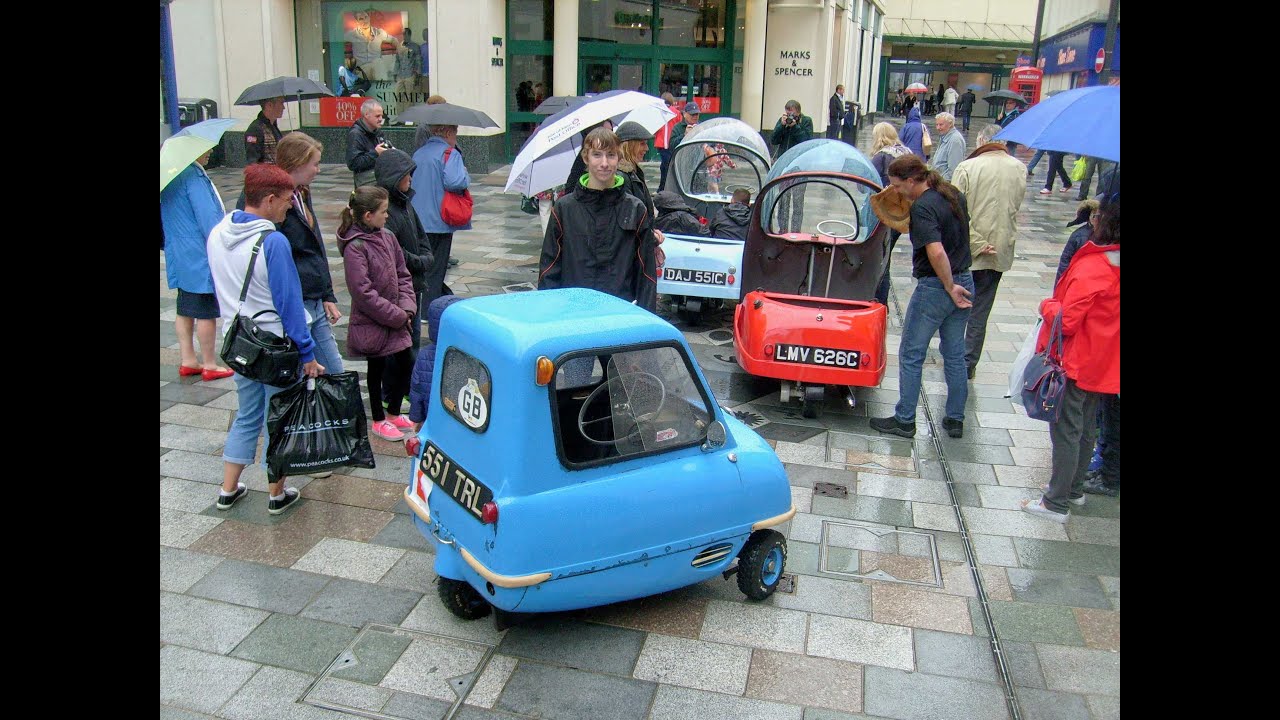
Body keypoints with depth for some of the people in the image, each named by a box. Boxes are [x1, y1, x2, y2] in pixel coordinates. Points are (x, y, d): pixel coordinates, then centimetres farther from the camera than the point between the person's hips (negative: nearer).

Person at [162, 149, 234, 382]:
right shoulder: (193, 175, -19)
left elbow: (167, 216, 18)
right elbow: (208, 216, -21)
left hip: (179, 256, 9)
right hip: (199, 256, -9)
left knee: (185, 310, 14)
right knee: (206, 312, 0)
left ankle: (188, 361, 21)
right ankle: (210, 366, 8)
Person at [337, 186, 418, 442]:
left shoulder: (387, 236, 3)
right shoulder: (355, 247, -19)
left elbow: (403, 275, 9)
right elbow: (363, 293, -22)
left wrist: (407, 308, -5)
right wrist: (398, 316, -18)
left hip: (396, 321, 6)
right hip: (371, 323, -6)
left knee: (406, 364, 12)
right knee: (377, 370, 9)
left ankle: (393, 413, 32)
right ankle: (378, 420, 28)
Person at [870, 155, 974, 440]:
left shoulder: (923, 207, -20)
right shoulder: (953, 194, 6)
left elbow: (936, 252, -29)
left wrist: (950, 288, -19)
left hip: (934, 287, -8)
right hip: (964, 282, 9)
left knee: (911, 355, 4)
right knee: (955, 354, 16)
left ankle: (904, 420, 12)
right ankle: (956, 420, 24)